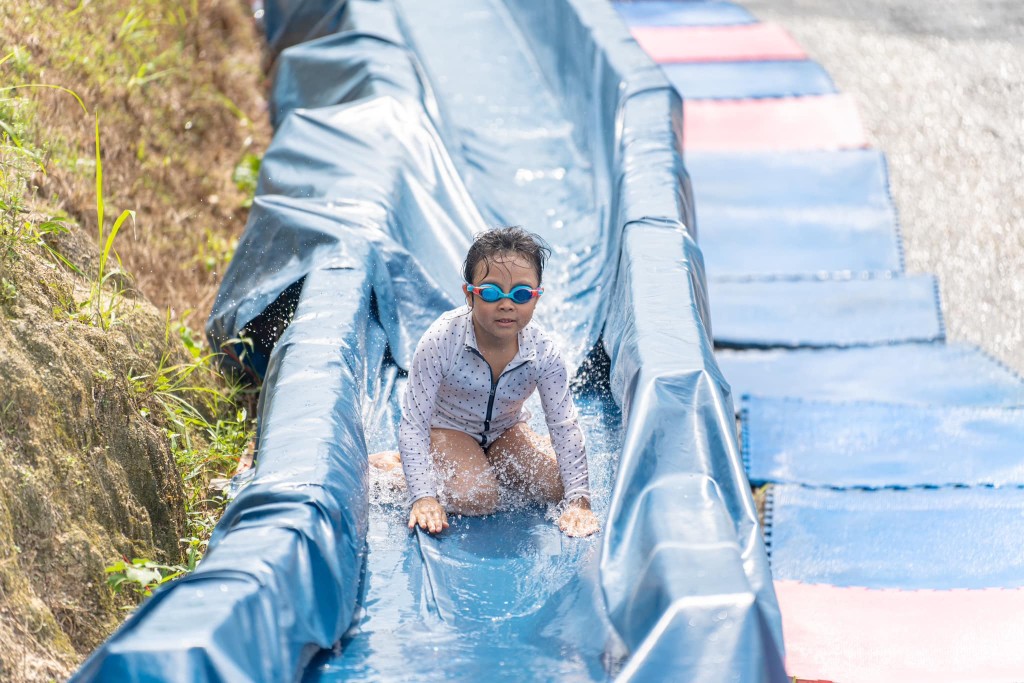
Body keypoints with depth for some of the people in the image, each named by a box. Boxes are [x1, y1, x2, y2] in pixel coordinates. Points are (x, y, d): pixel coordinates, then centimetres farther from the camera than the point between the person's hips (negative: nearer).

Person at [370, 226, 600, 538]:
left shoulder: (543, 352, -24)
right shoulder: (441, 342, -33)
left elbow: (565, 426, -18)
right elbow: (414, 423, -29)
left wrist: (578, 500, -28)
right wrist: (423, 497, -38)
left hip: (505, 429, 4)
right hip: (447, 426, -4)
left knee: (557, 487, -13)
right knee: (477, 499, -28)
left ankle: (484, 466, 15)